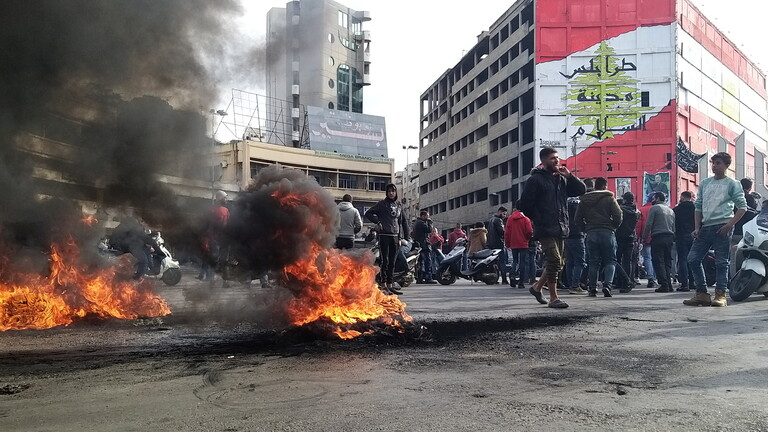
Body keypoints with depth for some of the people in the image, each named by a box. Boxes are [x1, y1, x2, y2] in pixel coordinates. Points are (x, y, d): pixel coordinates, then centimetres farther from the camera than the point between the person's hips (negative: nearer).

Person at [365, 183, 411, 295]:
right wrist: (378, 222, -10)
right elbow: (368, 213, 0)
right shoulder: (382, 204, 1)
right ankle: (384, 285, -4)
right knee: (385, 261, -6)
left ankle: (390, 285, 12)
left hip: (395, 236, 5)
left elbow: (403, 222, 17)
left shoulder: (399, 205, 15)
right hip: (384, 235, -5)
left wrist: (405, 237, 12)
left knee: (392, 262, 7)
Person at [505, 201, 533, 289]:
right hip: (523, 244, -3)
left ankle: (512, 275, -7)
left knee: (515, 261, 17)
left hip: (513, 245, 3)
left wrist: (507, 243, 12)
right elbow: (530, 232, -10)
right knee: (523, 262, 3)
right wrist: (528, 239, 11)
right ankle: (521, 282, 1)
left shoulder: (510, 218, 1)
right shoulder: (525, 219, -9)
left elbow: (506, 232, 2)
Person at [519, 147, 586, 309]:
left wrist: (569, 175, 0)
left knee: (556, 263, 12)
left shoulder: (561, 179, 16)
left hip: (560, 228, 7)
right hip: (546, 229, -7)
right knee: (554, 261, -14)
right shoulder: (535, 179, -4)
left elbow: (581, 189, 13)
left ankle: (537, 287, 30)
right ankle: (553, 298, -6)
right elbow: (525, 204, -6)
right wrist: (537, 219, -1)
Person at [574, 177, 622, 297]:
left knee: (593, 261, 8)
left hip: (591, 233, 3)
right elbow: (618, 216, -7)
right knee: (610, 260, 4)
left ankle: (592, 288, 6)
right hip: (607, 232, -3)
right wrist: (613, 227, 7)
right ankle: (607, 285, -12)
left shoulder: (584, 200, 11)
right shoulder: (609, 198, 0)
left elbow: (578, 219, 8)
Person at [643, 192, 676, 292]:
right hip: (669, 237, 7)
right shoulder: (671, 210, 19)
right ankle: (669, 284, 5)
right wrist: (672, 238, 17)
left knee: (658, 262, -6)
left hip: (658, 237, -6)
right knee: (668, 262, 9)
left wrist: (644, 237, -2)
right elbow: (674, 227, 17)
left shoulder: (654, 208, -2)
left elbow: (648, 224, -9)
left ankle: (664, 285, -12)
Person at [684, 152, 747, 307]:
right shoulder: (704, 183, 15)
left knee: (721, 262, -3)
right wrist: (697, 228, 5)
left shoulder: (732, 184, 2)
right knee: (693, 258, -1)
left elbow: (742, 207, -1)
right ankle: (701, 294, 6)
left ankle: (720, 295, 1)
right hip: (705, 227, 5)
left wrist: (729, 225, -13)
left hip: (722, 227, -5)